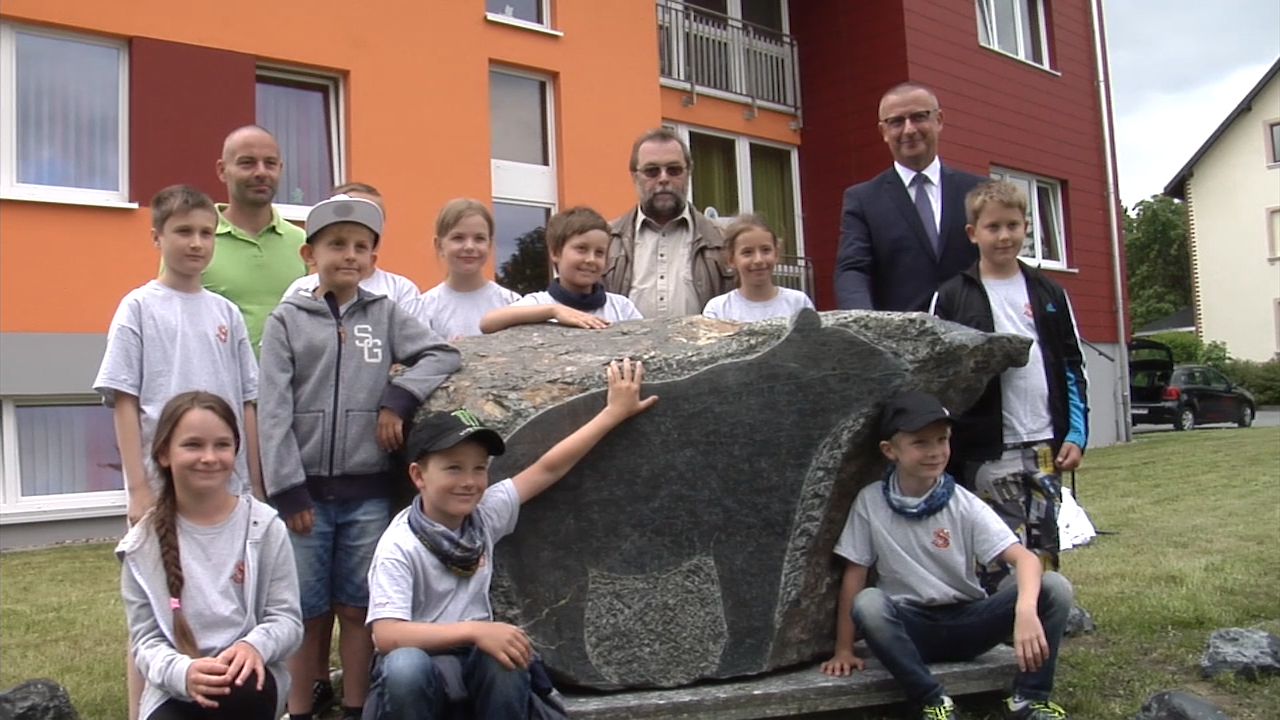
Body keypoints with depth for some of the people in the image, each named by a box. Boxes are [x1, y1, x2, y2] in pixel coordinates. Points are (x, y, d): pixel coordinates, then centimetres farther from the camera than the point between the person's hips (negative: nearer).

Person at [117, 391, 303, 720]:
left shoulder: (264, 526, -3)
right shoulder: (143, 544, -1)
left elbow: (287, 617, -2)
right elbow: (146, 639, -2)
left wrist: (256, 645, -25)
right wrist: (182, 671, -24)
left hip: (248, 682, 0)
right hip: (175, 691, 0)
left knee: (237, 686, -35)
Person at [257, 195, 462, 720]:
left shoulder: (386, 314, 8)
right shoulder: (287, 320, 3)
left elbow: (442, 356, 2)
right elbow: (273, 410, -3)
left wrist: (399, 398, -12)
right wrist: (287, 489, -9)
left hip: (367, 491, 1)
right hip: (306, 489, -1)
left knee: (358, 610, 10)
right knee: (304, 613, 6)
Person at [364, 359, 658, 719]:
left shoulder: (485, 514, -1)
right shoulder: (399, 546, -16)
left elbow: (549, 468, 3)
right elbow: (387, 636, -26)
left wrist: (615, 411, 6)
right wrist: (475, 629, -34)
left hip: (473, 664, 4)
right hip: (419, 667, -4)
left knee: (506, 664, -31)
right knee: (405, 665, -38)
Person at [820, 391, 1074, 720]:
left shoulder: (965, 505, -8)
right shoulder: (871, 501, -7)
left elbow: (1024, 557, -18)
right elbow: (854, 573, -3)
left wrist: (1026, 611, -39)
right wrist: (844, 649, -5)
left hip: (968, 622, 1)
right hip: (909, 628, -1)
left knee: (1054, 587, -20)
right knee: (867, 604, -35)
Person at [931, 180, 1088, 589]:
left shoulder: (1049, 294, 11)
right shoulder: (951, 297, 0)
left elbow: (1073, 368, 12)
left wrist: (1076, 435, 4)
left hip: (1046, 446, 4)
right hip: (988, 451, -3)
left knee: (1044, 551, 10)